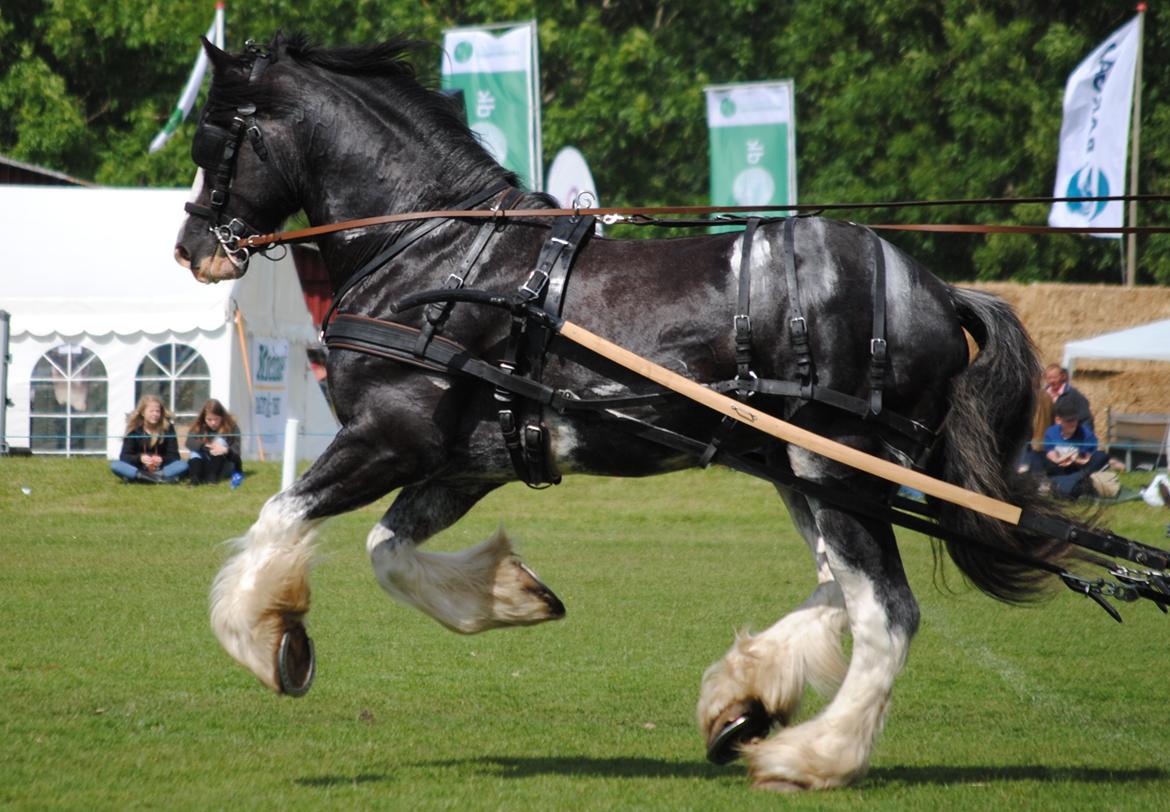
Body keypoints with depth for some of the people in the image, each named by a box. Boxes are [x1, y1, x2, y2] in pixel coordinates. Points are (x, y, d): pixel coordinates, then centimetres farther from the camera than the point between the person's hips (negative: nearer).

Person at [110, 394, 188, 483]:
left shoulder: (167, 428, -2)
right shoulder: (134, 429, -2)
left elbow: (174, 456, -4)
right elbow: (124, 456, -8)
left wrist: (162, 459, -26)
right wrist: (140, 458, -28)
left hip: (161, 468, 0)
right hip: (138, 468, 0)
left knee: (183, 465, -28)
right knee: (115, 465, -28)